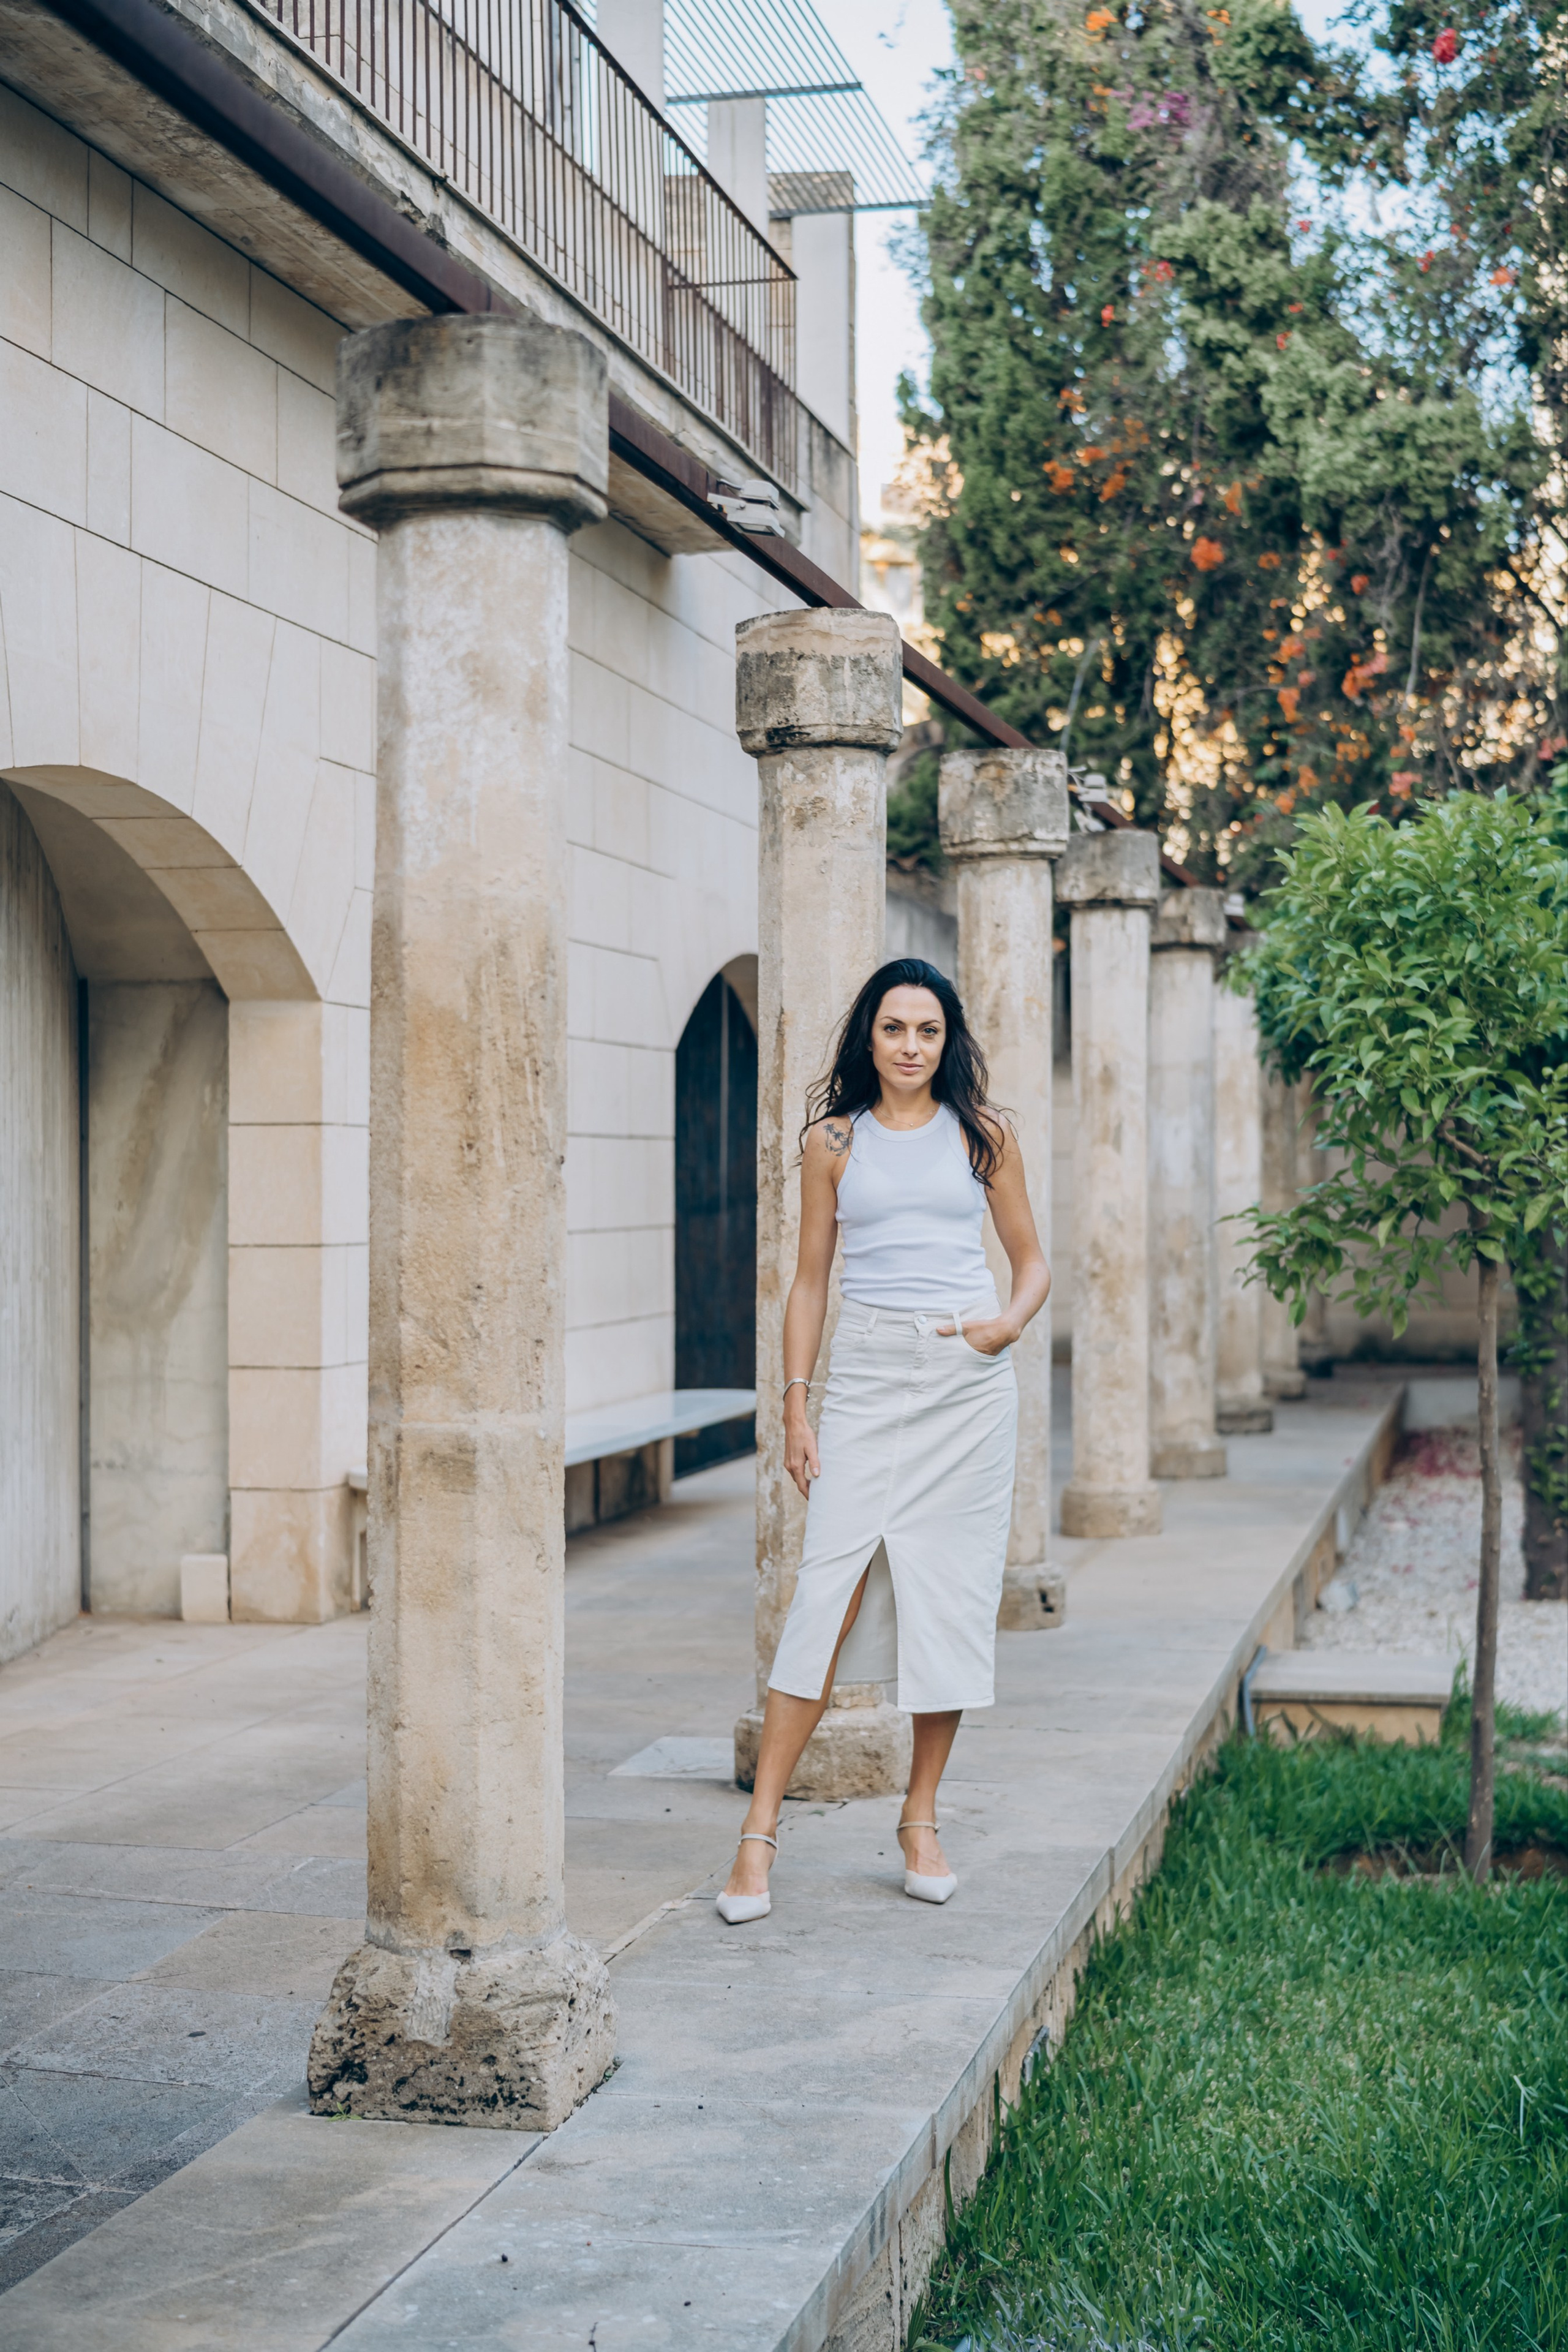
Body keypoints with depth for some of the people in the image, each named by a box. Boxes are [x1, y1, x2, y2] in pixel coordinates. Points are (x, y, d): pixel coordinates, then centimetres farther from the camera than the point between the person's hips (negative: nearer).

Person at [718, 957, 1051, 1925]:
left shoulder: (982, 1133, 7)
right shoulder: (835, 1140, 7)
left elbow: (1033, 1259, 13)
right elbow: (812, 1277, 9)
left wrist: (1010, 1322, -9)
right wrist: (797, 1403, 2)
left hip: (968, 1381, 1)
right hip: (868, 1376, -1)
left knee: (950, 1593, 2)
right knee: (831, 1589, -9)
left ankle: (922, 1818, 16)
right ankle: (762, 1825, -5)